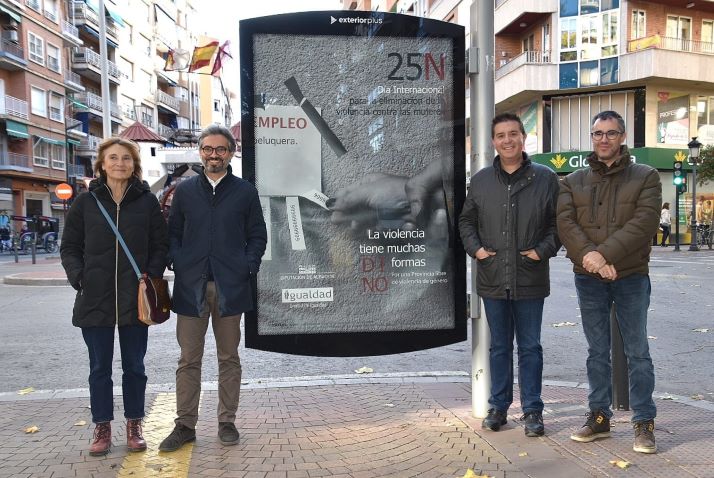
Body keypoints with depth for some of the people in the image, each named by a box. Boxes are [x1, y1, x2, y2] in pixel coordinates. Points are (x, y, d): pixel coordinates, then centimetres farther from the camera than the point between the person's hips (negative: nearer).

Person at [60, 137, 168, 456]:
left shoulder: (147, 201, 2)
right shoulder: (86, 202, 3)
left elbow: (160, 245, 3)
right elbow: (69, 247, 7)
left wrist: (152, 276, -10)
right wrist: (78, 276, -8)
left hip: (135, 299, 0)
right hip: (95, 299, 1)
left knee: (134, 366, 11)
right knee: (100, 367, 10)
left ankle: (134, 425, 25)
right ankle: (102, 427, 25)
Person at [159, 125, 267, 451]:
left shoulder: (245, 191, 6)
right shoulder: (184, 191, 9)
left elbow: (257, 235, 6)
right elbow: (173, 233, 11)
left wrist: (248, 267, -6)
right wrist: (178, 264, -4)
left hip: (230, 287, -1)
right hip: (191, 286, 1)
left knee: (228, 358, 9)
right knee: (188, 359, 6)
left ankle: (227, 422, 20)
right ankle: (185, 425, 17)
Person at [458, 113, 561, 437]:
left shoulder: (545, 179, 1)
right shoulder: (481, 180, 7)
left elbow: (559, 222, 5)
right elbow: (466, 221, 16)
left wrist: (543, 249, -9)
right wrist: (475, 248, 0)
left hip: (530, 280, -2)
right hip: (492, 280, 2)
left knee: (530, 347, 7)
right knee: (499, 346, 13)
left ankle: (532, 410, 20)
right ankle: (498, 406, 25)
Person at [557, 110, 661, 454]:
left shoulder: (645, 177, 1)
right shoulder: (574, 182, 9)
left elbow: (645, 221, -13)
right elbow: (565, 222, -5)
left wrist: (604, 253, -22)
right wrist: (589, 256, -21)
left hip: (631, 276, -2)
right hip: (588, 279, 2)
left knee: (637, 351, 4)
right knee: (597, 352, 11)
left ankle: (644, 424, 15)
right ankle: (599, 417, 22)